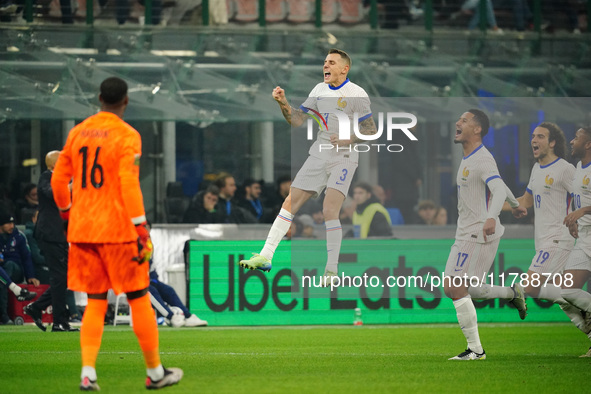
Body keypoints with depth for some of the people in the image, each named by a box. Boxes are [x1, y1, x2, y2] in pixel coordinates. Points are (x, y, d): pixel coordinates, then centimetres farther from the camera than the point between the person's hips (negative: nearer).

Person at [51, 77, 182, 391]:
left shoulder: (77, 133, 9)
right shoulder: (127, 136, -9)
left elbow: (58, 180, 13)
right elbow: (129, 186, -18)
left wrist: (68, 213, 29)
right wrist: (142, 232, -18)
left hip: (82, 230, 5)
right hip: (117, 229, -5)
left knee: (95, 303, 10)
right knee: (139, 300, 7)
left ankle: (88, 373, -5)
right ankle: (155, 372, 14)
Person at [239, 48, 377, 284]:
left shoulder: (356, 94, -8)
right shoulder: (319, 90, 10)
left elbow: (371, 130, -8)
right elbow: (297, 120, 10)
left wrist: (349, 139, -24)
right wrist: (283, 104, -7)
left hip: (343, 158, -6)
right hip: (318, 156, 6)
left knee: (329, 211, -20)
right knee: (290, 203, 1)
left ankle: (332, 270, -12)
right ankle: (266, 257, 5)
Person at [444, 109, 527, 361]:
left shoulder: (482, 159, -15)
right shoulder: (467, 159, 16)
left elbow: (498, 189, -31)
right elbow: (499, 184, 31)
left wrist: (491, 218, -50)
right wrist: (515, 204, 48)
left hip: (479, 235, -10)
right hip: (465, 234, 10)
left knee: (457, 290, -12)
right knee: (453, 289, 11)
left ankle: (475, 350, -6)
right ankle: (512, 294, 23)